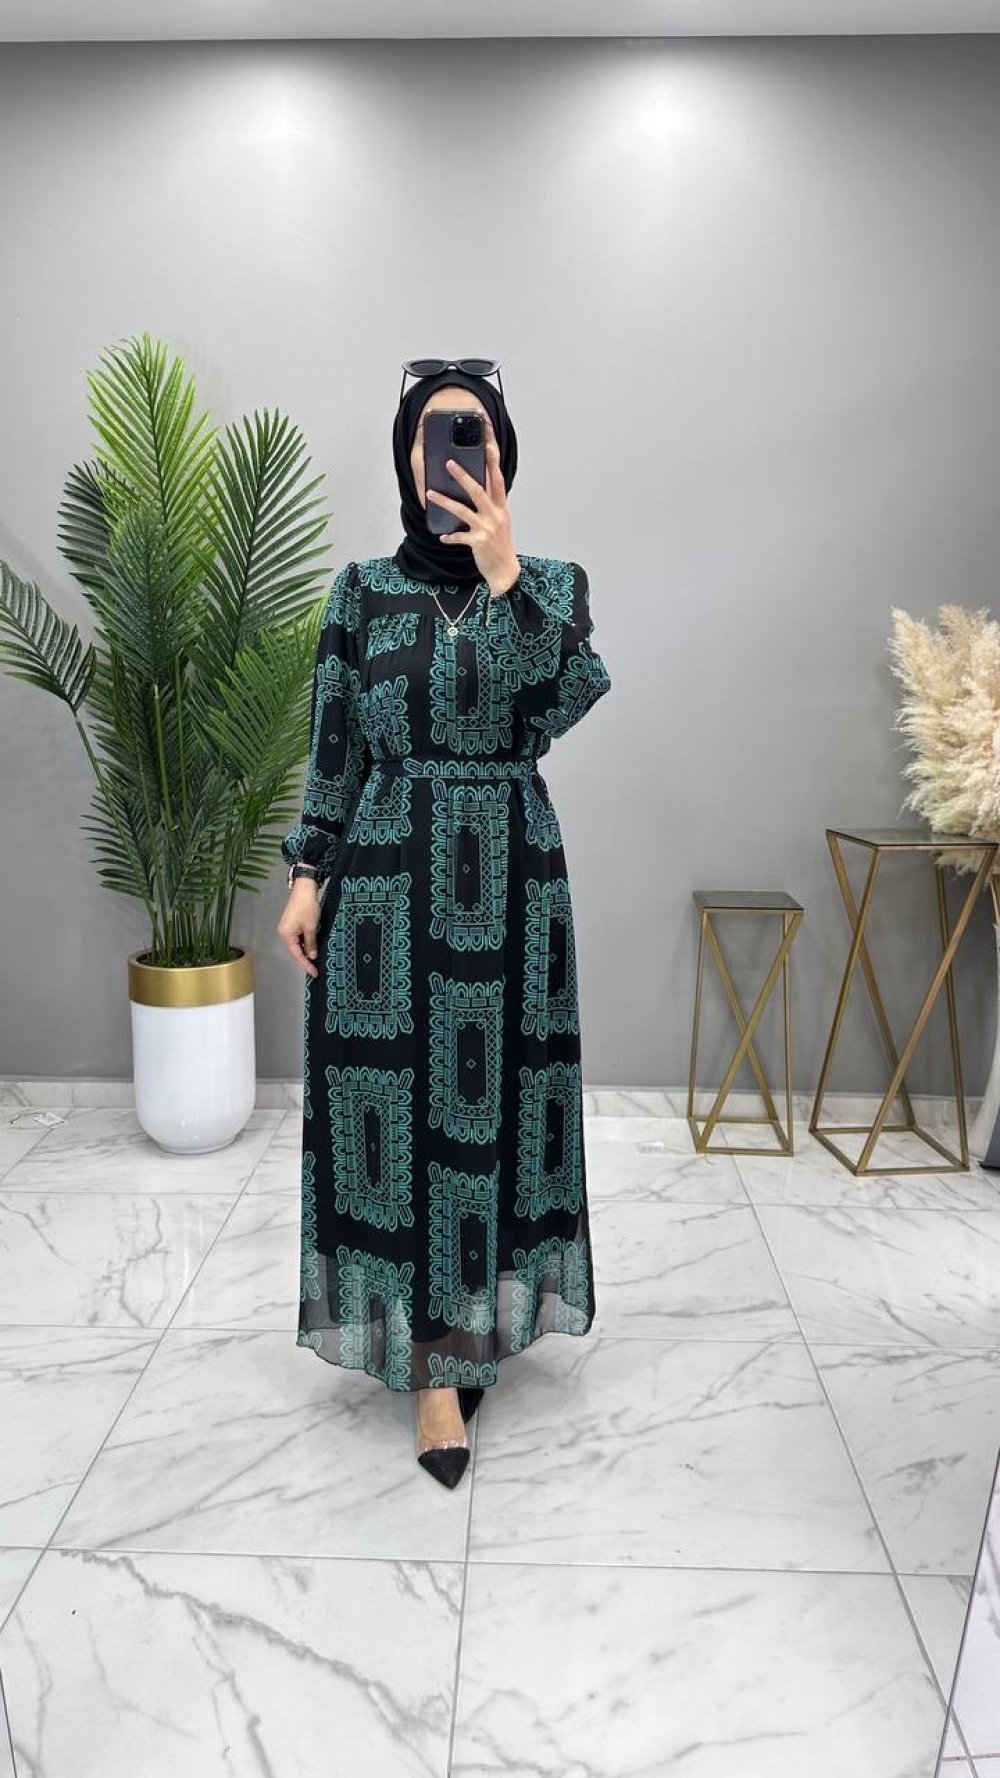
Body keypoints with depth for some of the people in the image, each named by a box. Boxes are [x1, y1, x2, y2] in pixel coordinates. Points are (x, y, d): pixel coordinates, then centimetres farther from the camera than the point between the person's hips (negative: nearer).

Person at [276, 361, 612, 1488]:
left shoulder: (553, 581, 4)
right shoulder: (363, 588, 5)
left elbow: (570, 697, -15)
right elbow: (333, 747, 6)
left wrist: (503, 572, -23)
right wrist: (306, 874, 0)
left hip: (510, 875, 0)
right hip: (388, 876, 0)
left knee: (492, 1089, 6)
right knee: (397, 1093, 1)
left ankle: (474, 1321, 28)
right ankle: (436, 1356, 15)